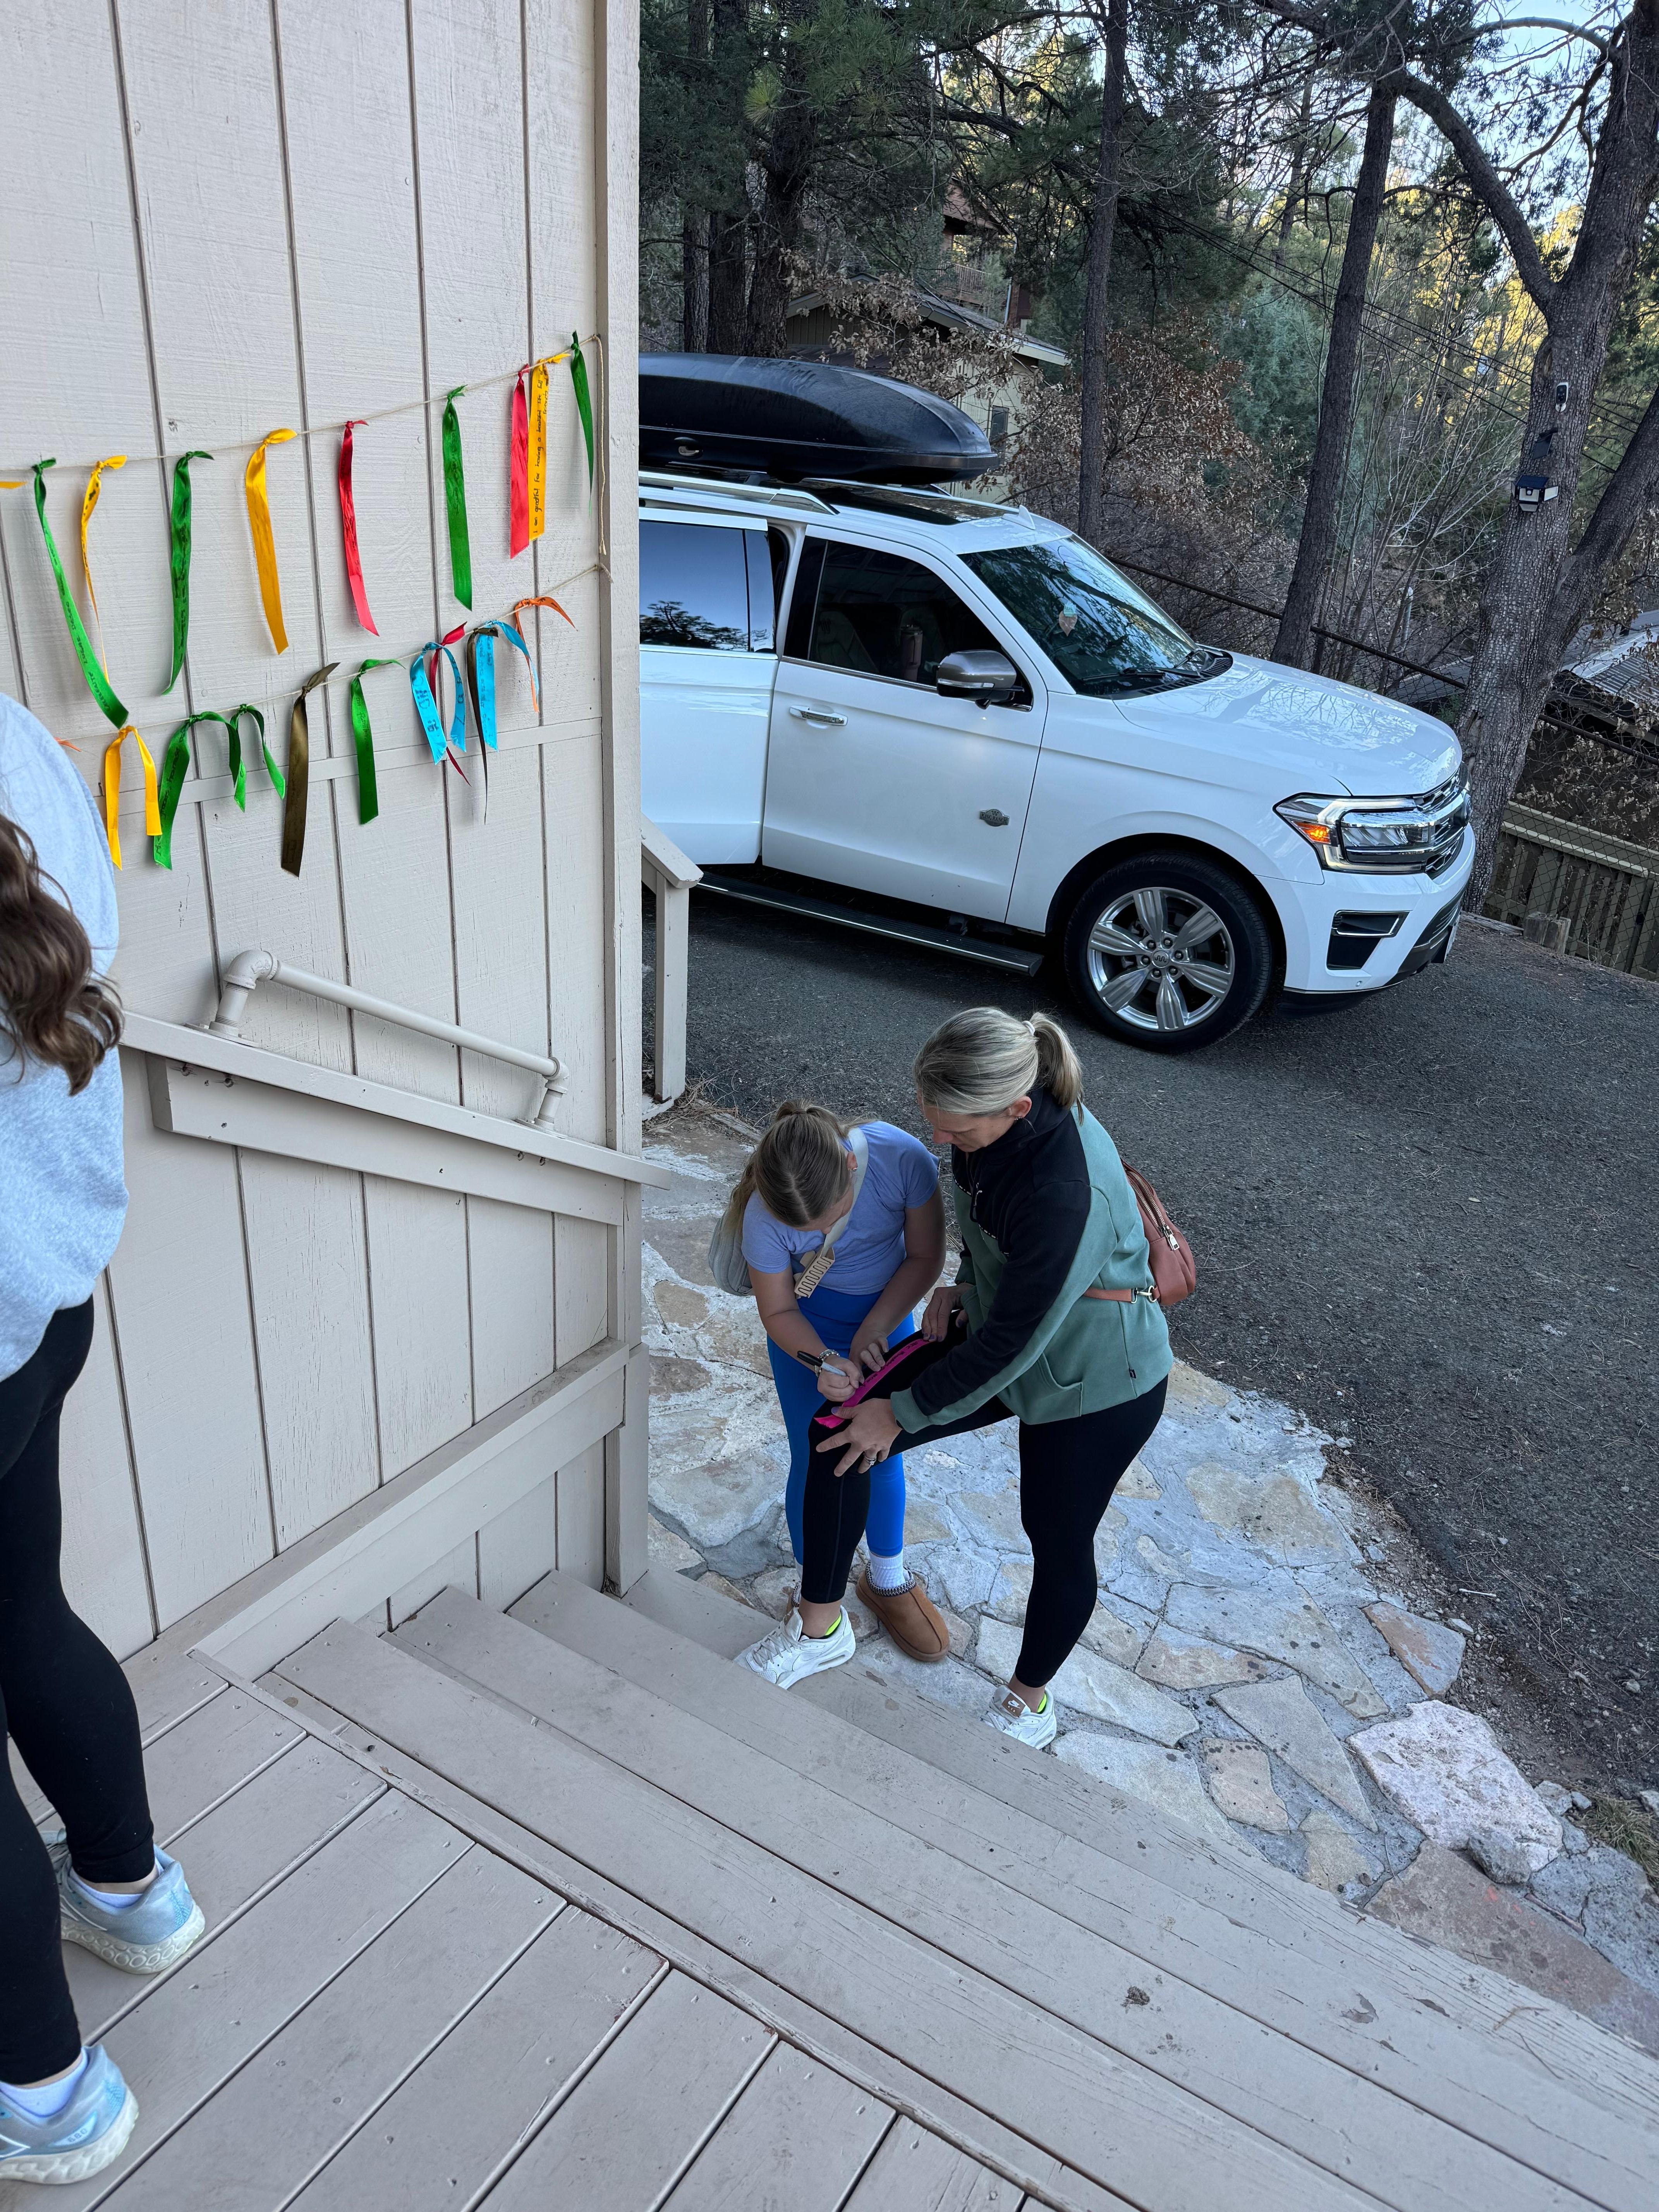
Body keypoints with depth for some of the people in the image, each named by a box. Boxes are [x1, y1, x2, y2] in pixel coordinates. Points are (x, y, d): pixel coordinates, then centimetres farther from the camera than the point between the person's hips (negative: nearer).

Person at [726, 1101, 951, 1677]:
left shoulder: (902, 1158, -36)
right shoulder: (765, 1214, -35)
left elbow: (925, 1258, -18)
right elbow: (778, 1312, -18)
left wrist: (872, 1332, -26)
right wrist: (821, 1362, -37)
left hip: (887, 1309, 2)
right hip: (807, 1323, -2)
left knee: (881, 1451, 15)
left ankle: (887, 1580, 39)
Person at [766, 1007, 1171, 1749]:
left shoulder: (1067, 1192, -38)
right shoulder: (994, 1112, -14)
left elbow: (1013, 1344, -27)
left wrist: (903, 1412, -16)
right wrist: (965, 1284, -3)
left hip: (1096, 1381, -7)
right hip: (1002, 1333, 7)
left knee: (1058, 1544, 12)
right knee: (840, 1437, -3)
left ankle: (1030, 1697, 43)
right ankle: (818, 1630, 17)